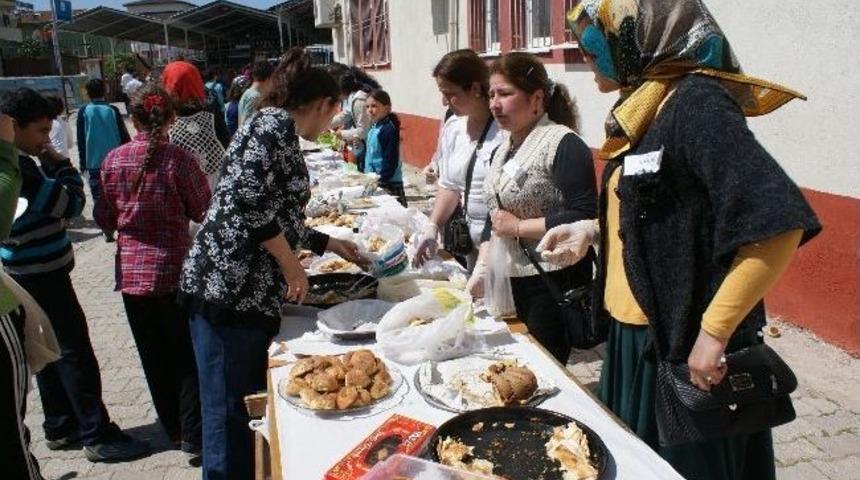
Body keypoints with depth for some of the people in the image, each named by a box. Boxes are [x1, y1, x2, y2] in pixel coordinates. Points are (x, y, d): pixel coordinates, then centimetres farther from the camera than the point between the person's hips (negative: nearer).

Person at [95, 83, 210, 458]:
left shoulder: (113, 160, -4)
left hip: (131, 271, 3)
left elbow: (105, 219, 4)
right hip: (174, 270, -3)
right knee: (186, 355, 11)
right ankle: (193, 434, 13)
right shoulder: (179, 160, -14)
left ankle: (174, 428, 31)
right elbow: (203, 213, -6)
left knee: (154, 356, 17)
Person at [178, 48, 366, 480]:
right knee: (230, 416, 0)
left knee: (250, 411, 16)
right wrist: (292, 265, -11)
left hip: (252, 295, 10)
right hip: (228, 288, -10)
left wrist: (329, 243, 35)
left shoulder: (279, 128, 21)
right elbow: (249, 200, -20)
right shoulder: (276, 122, -8)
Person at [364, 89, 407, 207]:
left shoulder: (389, 129, -15)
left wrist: (381, 179, -18)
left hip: (389, 184, -9)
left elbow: (391, 161, -18)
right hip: (373, 180, 9)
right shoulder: (374, 127, 11)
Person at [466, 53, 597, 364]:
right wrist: (480, 270, 7)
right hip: (512, 279, 8)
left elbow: (584, 217, -21)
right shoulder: (504, 149, 11)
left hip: (554, 283, -7)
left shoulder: (563, 144, -14)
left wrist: (518, 226, -17)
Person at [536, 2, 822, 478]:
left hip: (685, 346, -8)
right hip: (638, 335, 8)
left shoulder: (696, 102, -18)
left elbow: (778, 221, -26)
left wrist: (715, 331, -24)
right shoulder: (646, 106, 8)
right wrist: (591, 229, 5)